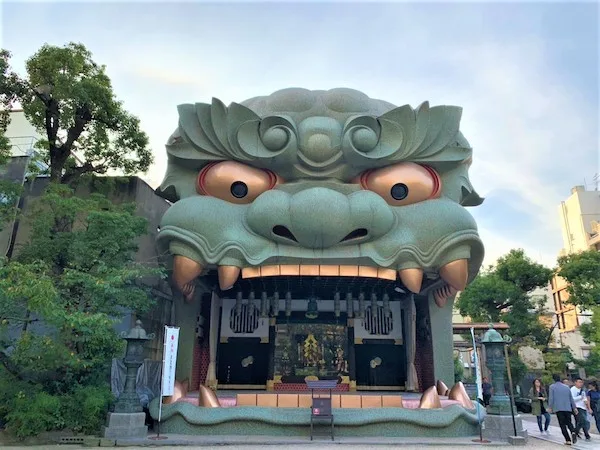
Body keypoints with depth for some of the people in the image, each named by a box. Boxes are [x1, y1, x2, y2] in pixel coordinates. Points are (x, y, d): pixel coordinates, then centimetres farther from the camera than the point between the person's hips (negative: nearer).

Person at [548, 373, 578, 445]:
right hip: (567, 408, 4)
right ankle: (573, 432, -16)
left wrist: (550, 407, 2)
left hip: (558, 408, -3)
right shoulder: (566, 387, 11)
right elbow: (571, 398, 14)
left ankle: (568, 440, -4)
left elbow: (551, 398, -5)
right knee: (569, 422, 13)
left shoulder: (552, 387, 0)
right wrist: (574, 408, 21)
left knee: (562, 425, 3)